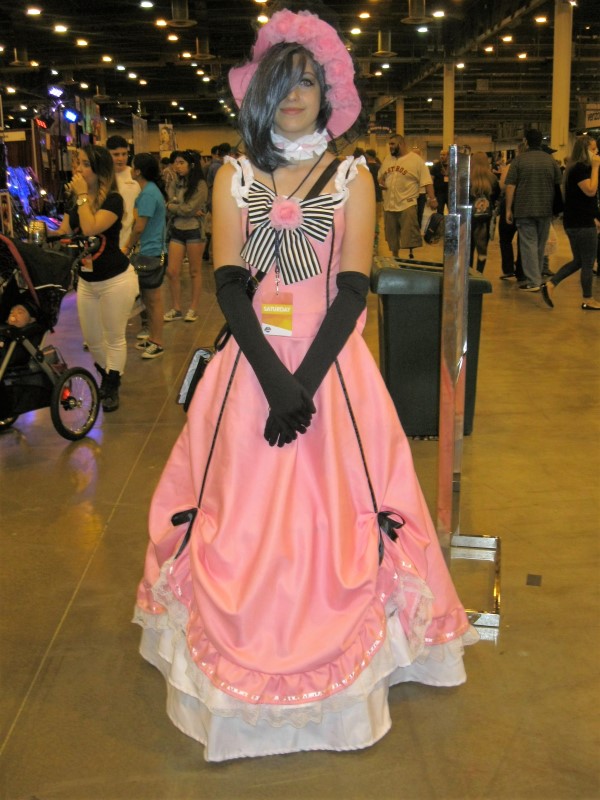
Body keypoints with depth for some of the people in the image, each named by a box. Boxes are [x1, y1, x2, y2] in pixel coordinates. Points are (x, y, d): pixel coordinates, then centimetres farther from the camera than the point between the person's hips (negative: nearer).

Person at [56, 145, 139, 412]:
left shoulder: (113, 200, -16)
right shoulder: (75, 200, 5)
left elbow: (90, 229, -30)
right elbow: (63, 234, 0)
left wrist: (83, 197, -23)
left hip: (116, 280, -7)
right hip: (86, 280, 7)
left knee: (114, 338, 8)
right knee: (92, 340, 17)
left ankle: (112, 387, 24)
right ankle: (105, 376, 41)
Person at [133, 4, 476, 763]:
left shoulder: (351, 176, 3)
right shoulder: (233, 177, 6)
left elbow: (353, 291, -4)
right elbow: (228, 285, -2)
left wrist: (307, 379, -15)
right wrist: (274, 377, -14)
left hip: (331, 361, -1)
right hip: (252, 361, 1)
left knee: (332, 508, 2)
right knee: (246, 509, 4)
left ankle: (336, 672, 20)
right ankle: (245, 659, 22)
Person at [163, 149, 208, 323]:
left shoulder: (200, 185, -9)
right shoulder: (176, 184, 8)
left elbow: (189, 209, -16)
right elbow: (169, 207, -3)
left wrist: (173, 206, -3)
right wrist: (187, 210, -16)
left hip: (194, 231, -5)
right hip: (176, 231, 5)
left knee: (195, 271, 6)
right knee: (172, 272, 2)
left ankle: (193, 309, 15)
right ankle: (176, 309, 14)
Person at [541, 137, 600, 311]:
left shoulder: (576, 168, 16)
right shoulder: (581, 168, -15)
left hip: (576, 221, 10)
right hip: (582, 223, -10)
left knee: (578, 261, 16)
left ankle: (550, 284, 6)